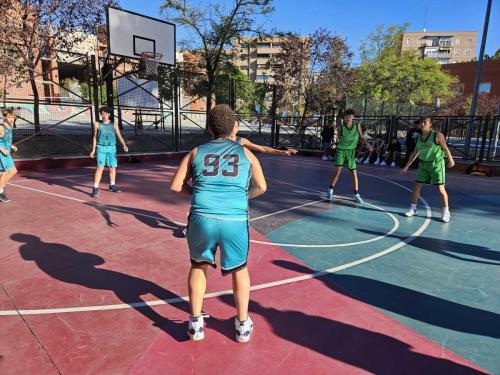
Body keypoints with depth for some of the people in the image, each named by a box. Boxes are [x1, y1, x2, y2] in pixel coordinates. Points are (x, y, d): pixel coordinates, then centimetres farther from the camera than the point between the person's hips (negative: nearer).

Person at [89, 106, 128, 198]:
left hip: (112, 148, 2)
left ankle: (112, 186, 25)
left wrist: (124, 145, -15)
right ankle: (95, 188, -7)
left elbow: (119, 136, 1)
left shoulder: (114, 124, 4)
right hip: (101, 148, -2)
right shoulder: (97, 124, 2)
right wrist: (93, 150, 5)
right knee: (100, 168, -10)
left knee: (113, 168, 8)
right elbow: (95, 137, 9)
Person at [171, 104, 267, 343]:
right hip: (235, 221, 0)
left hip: (202, 218, 1)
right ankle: (243, 325, 35)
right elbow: (261, 187, 16)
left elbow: (176, 186, 11)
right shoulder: (245, 153, 13)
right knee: (239, 270, 25)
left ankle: (195, 324, 32)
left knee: (198, 267, 28)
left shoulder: (197, 152, 14)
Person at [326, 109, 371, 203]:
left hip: (351, 151, 2)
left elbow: (361, 137, 5)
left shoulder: (357, 126, -5)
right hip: (341, 150, -2)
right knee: (338, 170, -14)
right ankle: (330, 190, 2)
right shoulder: (341, 127, -10)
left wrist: (366, 143, -10)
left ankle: (356, 195, 13)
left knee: (354, 173, 3)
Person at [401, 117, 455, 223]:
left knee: (440, 189, -3)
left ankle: (446, 212, 11)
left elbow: (445, 148, -9)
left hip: (436, 164, -5)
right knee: (417, 186, 2)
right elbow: (414, 154, 12)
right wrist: (406, 167, 12)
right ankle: (413, 209, 15)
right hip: (423, 164, 5)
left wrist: (451, 160, -18)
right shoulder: (419, 138, 7)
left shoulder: (437, 136, -9)